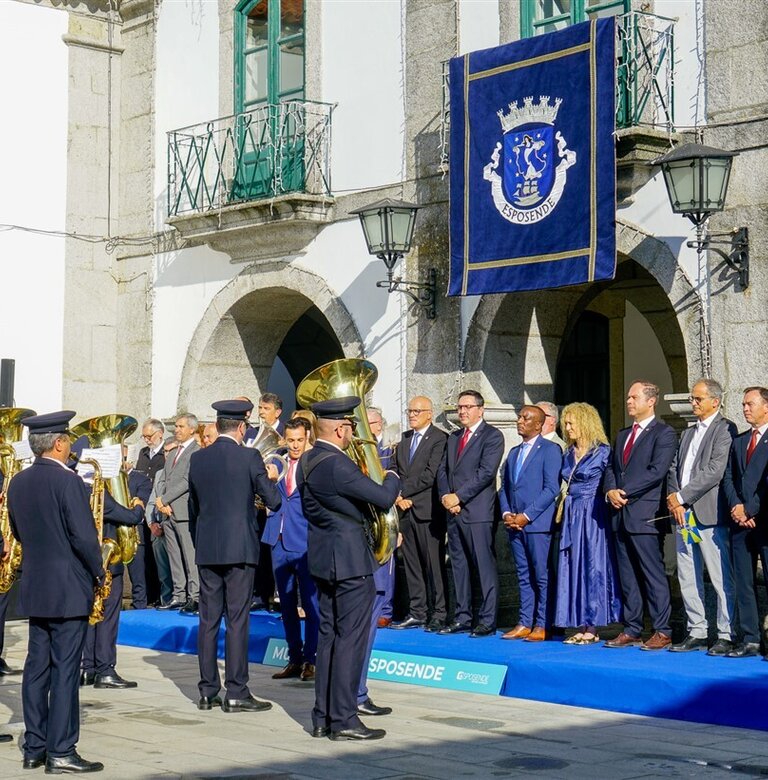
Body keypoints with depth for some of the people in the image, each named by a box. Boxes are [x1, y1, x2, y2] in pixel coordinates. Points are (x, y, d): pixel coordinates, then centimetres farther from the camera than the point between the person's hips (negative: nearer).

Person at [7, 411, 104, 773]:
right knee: (65, 669, -3)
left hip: (34, 588, 7)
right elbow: (84, 536, -18)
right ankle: (61, 752, -1)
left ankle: (34, 747, 16)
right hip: (68, 588, -7)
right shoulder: (67, 481, -16)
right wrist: (98, 572, -5)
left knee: (36, 667, 11)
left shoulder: (18, 482, 7)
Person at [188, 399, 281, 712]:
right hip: (240, 547, -5)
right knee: (237, 619, -2)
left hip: (206, 549, 5)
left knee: (208, 620, 8)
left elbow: (193, 506, 14)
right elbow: (273, 501, -6)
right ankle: (236, 693, -1)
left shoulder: (197, 458, 6)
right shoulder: (249, 457, -9)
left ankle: (207, 691, 12)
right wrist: (271, 478, 15)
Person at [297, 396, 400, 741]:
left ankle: (322, 718, 17)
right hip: (350, 558, -9)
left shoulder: (307, 461, 8)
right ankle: (343, 720, 0)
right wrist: (392, 477, 1)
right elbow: (384, 498, -20)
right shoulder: (337, 465, -22)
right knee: (350, 638, -3)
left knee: (328, 636, 13)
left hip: (321, 557, 9)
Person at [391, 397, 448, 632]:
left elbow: (430, 475, -14)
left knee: (434, 564, -4)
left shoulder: (440, 439, -7)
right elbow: (396, 471, 15)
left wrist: (403, 491, -12)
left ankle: (439, 614, 1)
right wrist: (399, 496, -2)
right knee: (411, 564, 9)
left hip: (428, 510, -7)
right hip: (405, 508, 7)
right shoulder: (405, 438, 17)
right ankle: (416, 613, 16)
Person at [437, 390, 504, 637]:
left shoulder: (492, 436, -3)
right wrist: (446, 497, -3)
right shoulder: (453, 438, 20)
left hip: (478, 512, -7)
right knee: (459, 566, 9)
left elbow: (486, 472, -13)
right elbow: (442, 471, 15)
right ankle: (462, 617, 15)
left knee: (485, 566, -6)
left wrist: (458, 496, -14)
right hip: (454, 512, 7)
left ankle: (487, 620, -4)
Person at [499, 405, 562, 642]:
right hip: (514, 524, 7)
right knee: (524, 576, 9)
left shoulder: (550, 450, -4)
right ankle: (524, 624, 12)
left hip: (538, 524, -7)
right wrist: (506, 513, 1)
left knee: (542, 576, -4)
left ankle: (542, 626, 0)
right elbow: (504, 487, 19)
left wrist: (526, 515, -15)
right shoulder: (514, 452, 19)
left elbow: (551, 488, -12)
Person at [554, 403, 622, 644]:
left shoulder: (602, 451, -5)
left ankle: (592, 627, -1)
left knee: (592, 566, -5)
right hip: (571, 514, 7)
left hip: (592, 515, -7)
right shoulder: (568, 454, 14)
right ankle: (580, 626, 8)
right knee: (573, 566, 4)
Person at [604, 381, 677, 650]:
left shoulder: (663, 434, -4)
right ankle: (631, 631, 14)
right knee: (627, 577, 9)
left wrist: (625, 492, -14)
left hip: (645, 515, -8)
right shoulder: (623, 435, 21)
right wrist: (611, 491, -3)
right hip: (621, 515, 8)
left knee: (653, 574, -6)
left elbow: (656, 471, -14)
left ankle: (662, 631, -2)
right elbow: (611, 468, 18)